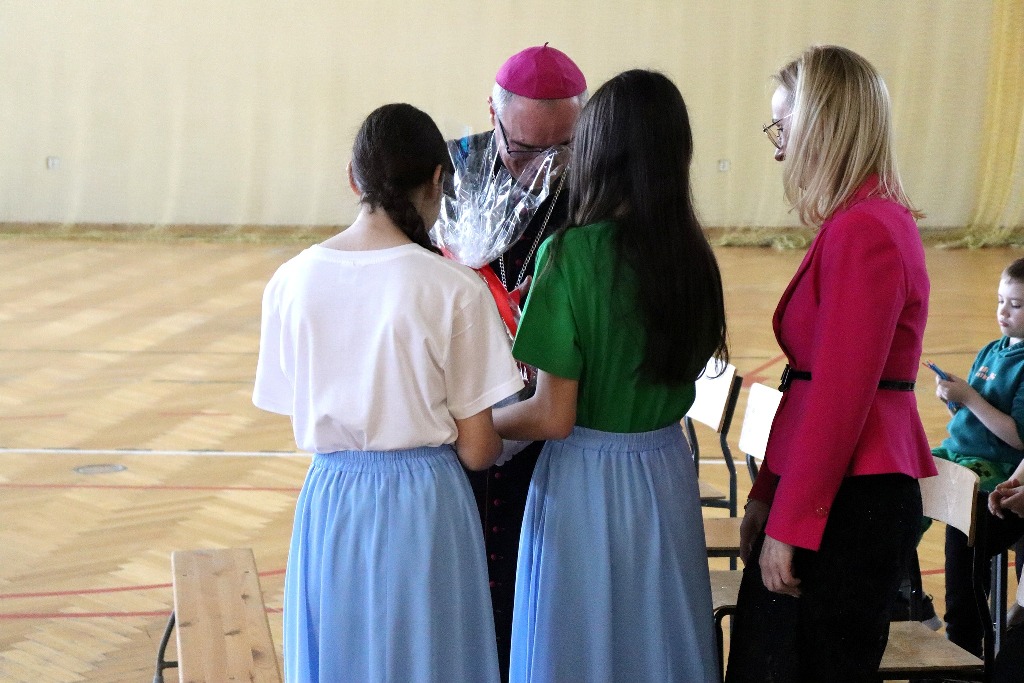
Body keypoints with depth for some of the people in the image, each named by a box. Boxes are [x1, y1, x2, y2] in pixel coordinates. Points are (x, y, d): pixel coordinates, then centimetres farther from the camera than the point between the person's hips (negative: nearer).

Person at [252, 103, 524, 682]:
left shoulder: (292, 281, -4)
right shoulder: (455, 290, -14)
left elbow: (297, 417, 2)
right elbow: (476, 450, -10)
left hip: (329, 501, 3)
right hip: (423, 504, -3)